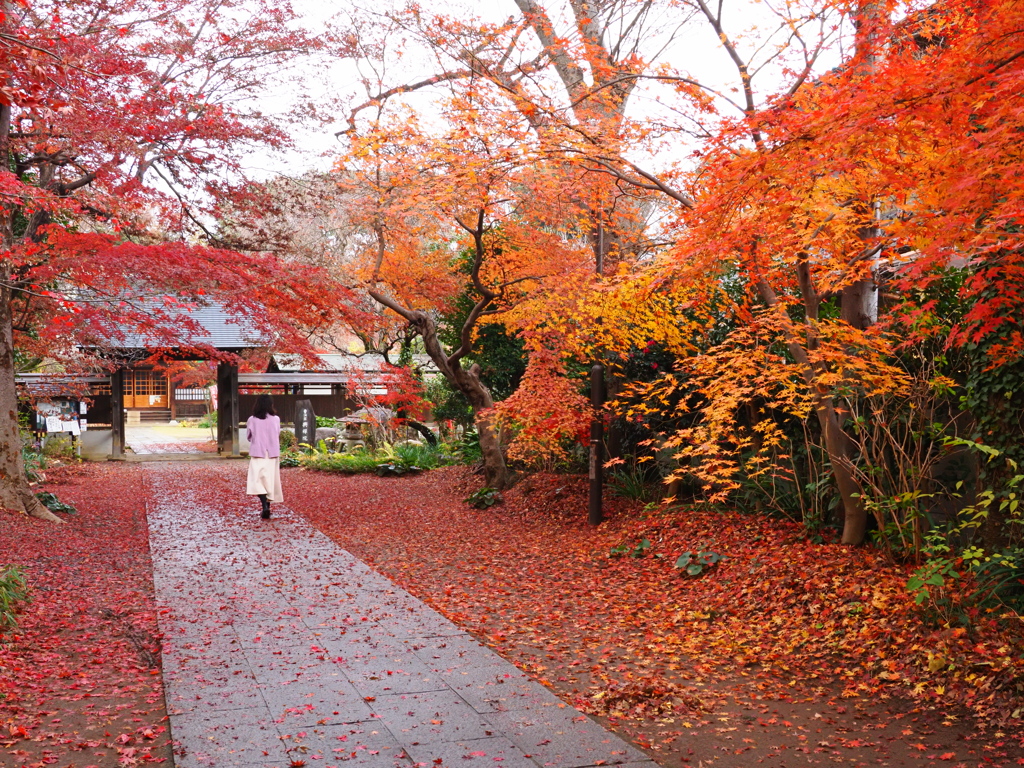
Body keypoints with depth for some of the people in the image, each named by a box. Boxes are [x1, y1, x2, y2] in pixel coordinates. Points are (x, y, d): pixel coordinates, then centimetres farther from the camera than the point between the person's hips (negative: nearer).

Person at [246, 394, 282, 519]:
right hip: (272, 453, 2)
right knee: (270, 480, 12)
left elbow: (248, 437, 5)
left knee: (257, 480, -4)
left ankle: (264, 506, -22)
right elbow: (278, 435, 5)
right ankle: (267, 506, 19)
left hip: (258, 453, -2)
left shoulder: (252, 420, -7)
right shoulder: (276, 419, -5)